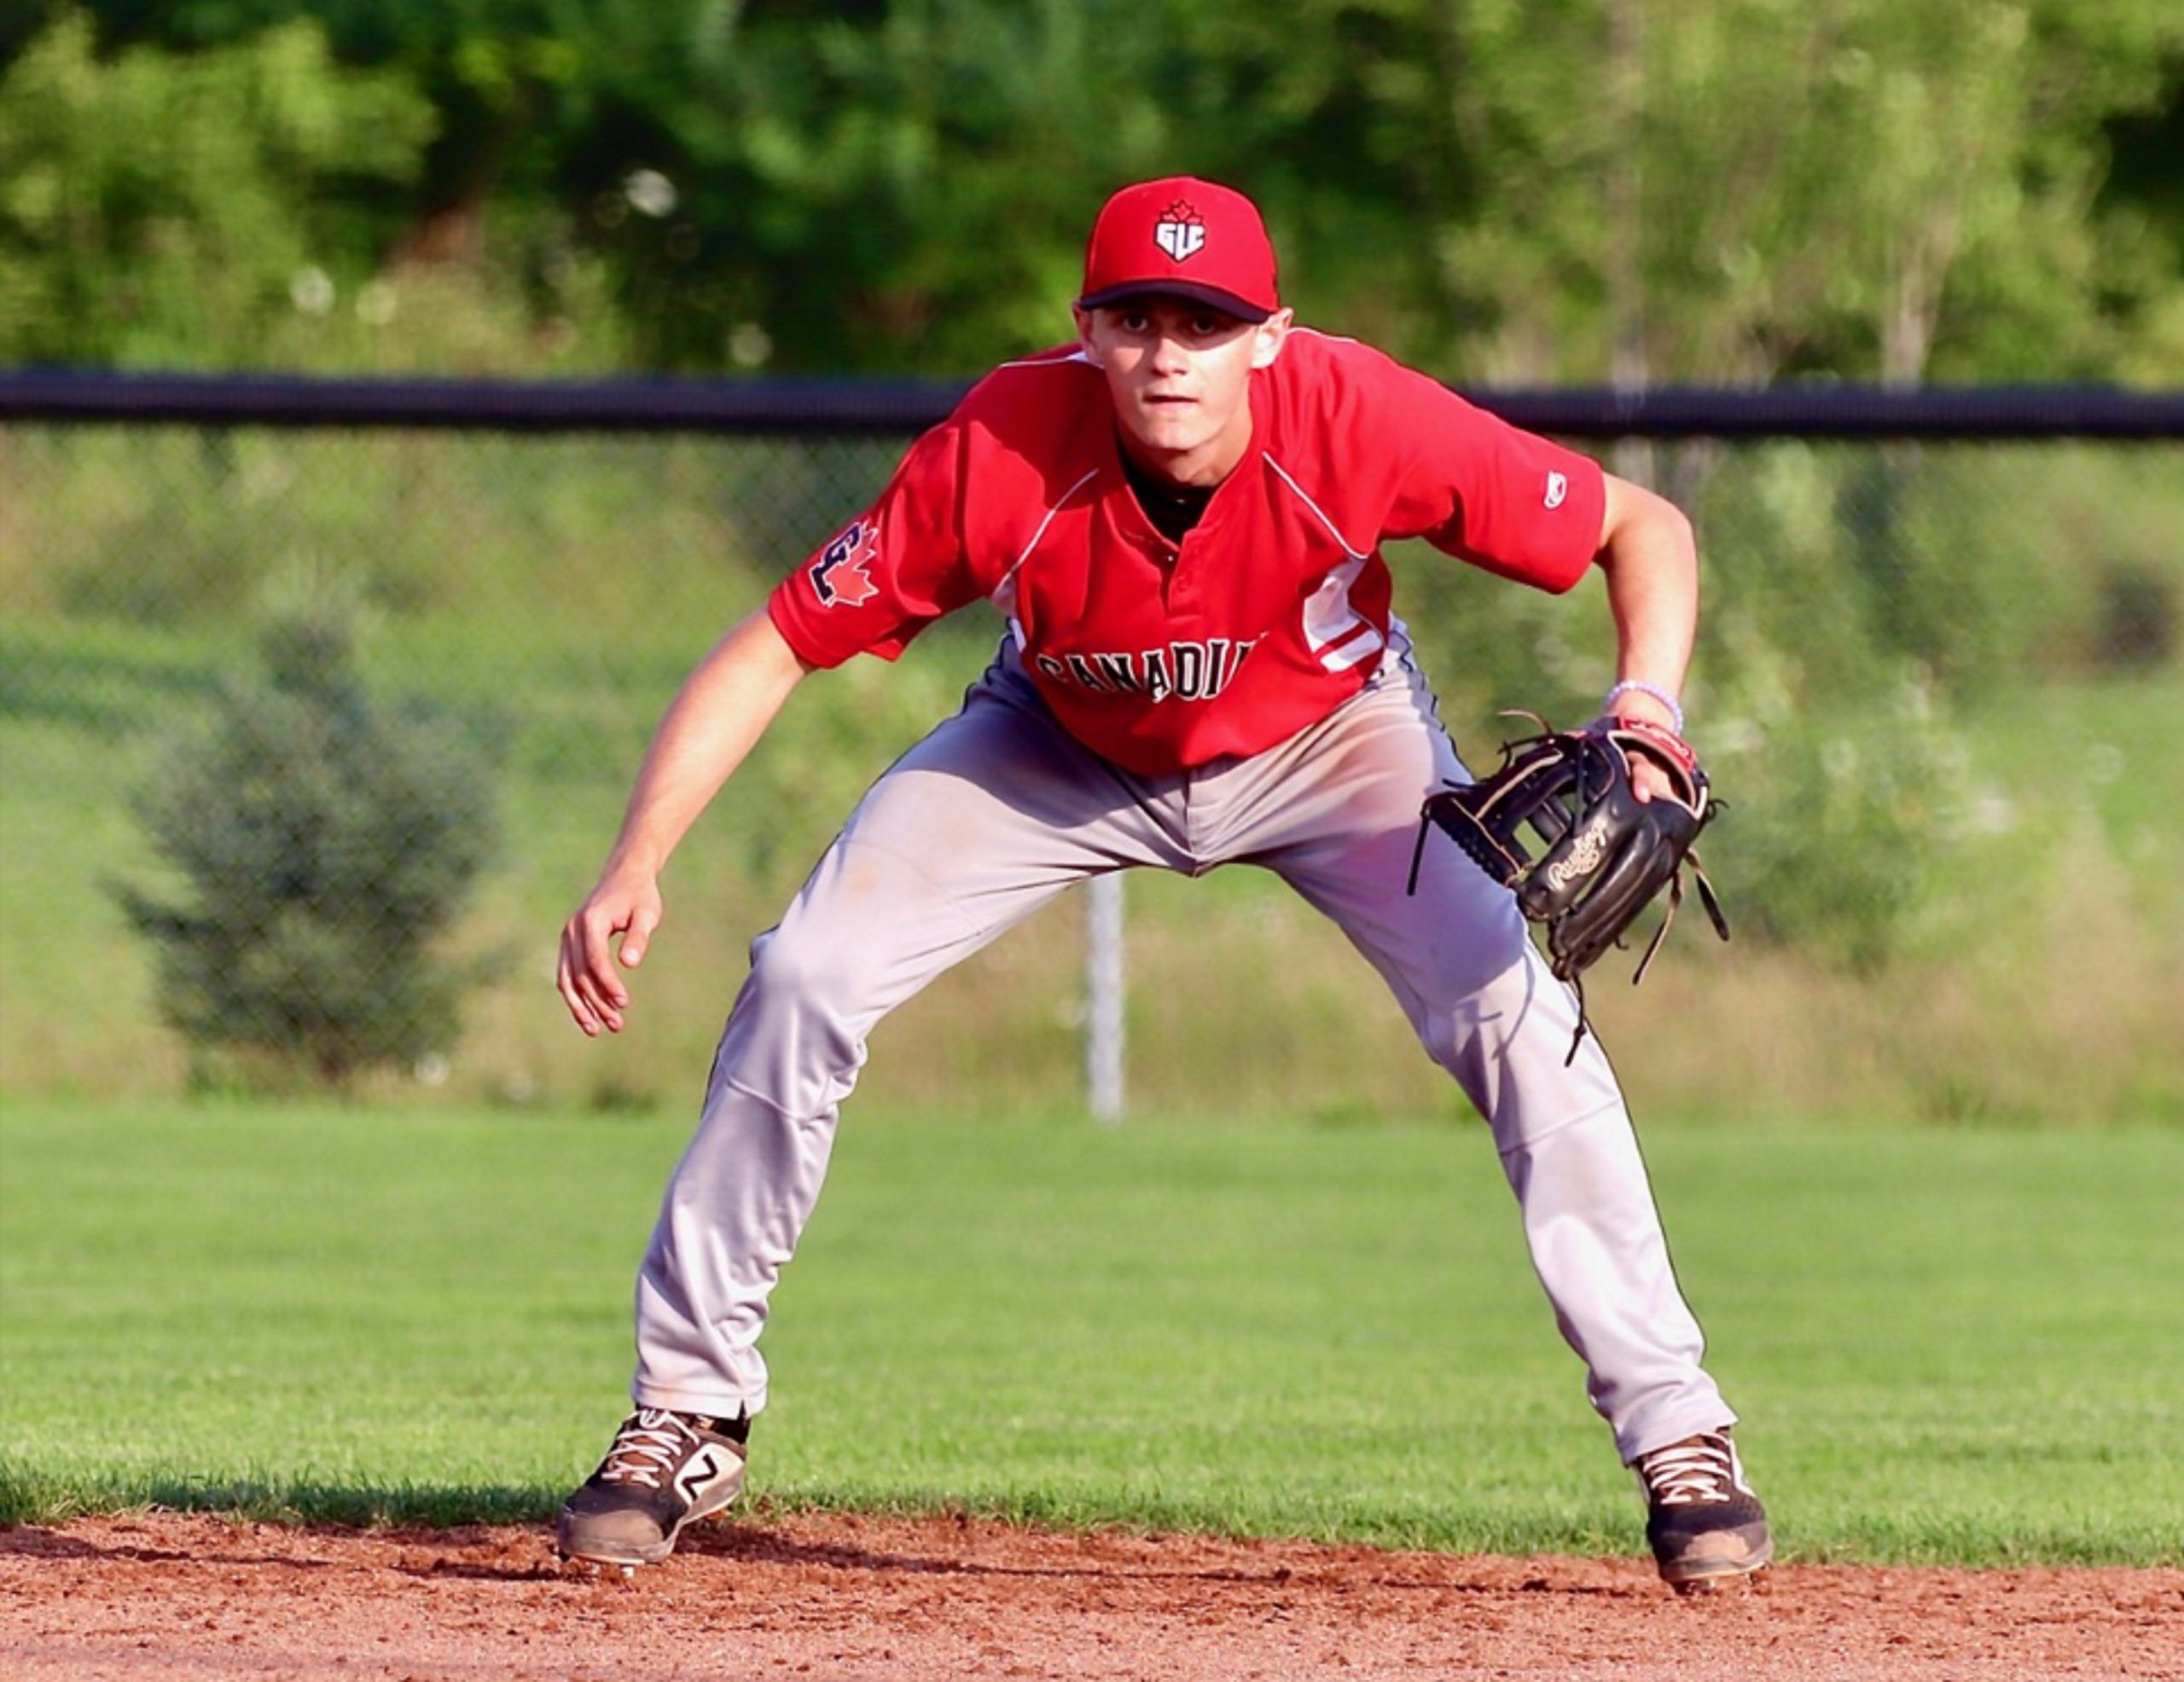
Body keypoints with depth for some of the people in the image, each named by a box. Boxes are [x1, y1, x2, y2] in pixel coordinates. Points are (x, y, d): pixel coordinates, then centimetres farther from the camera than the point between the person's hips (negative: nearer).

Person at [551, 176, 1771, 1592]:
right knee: (804, 982, -13)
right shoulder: (1005, 452, -34)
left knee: (1517, 1015, -20)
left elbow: (1643, 529, -22)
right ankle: (688, 1414, 2)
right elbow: (777, 648, -29)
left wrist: (1648, 703, -41)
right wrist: (638, 865, -41)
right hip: (1059, 751, 1)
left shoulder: (1361, 422, -34)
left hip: (1328, 740, -1)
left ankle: (1675, 1428, -7)